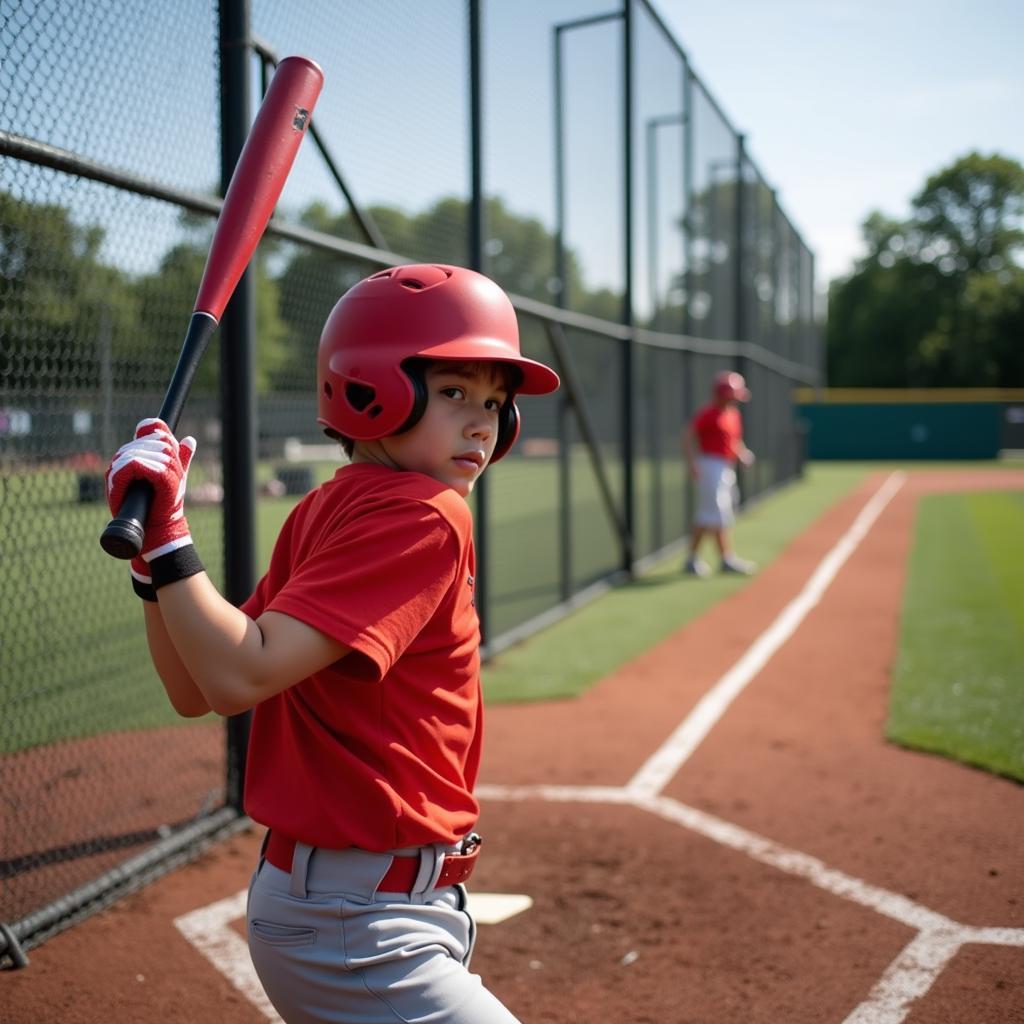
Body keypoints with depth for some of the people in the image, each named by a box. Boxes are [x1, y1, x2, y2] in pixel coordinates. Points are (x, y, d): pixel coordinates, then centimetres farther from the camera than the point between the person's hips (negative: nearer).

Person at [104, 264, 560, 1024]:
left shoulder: (323, 512, 5)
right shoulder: (427, 517, -20)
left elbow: (195, 693, 2)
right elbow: (235, 680, -26)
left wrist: (154, 554, 0)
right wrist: (164, 535, -25)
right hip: (360, 931, -10)